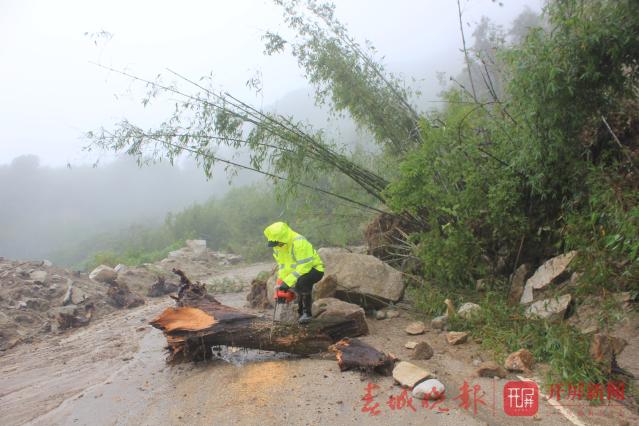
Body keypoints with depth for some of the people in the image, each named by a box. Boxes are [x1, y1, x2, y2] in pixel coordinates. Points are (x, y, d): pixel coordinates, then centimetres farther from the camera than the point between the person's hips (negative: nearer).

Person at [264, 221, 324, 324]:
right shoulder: (277, 246, -5)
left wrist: (287, 282, -35)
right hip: (297, 271, 9)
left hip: (314, 269, -9)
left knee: (301, 282, -34)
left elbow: (304, 266, -35)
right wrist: (282, 281, -6)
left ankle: (307, 312, -20)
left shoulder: (299, 242, -32)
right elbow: (282, 266, 5)